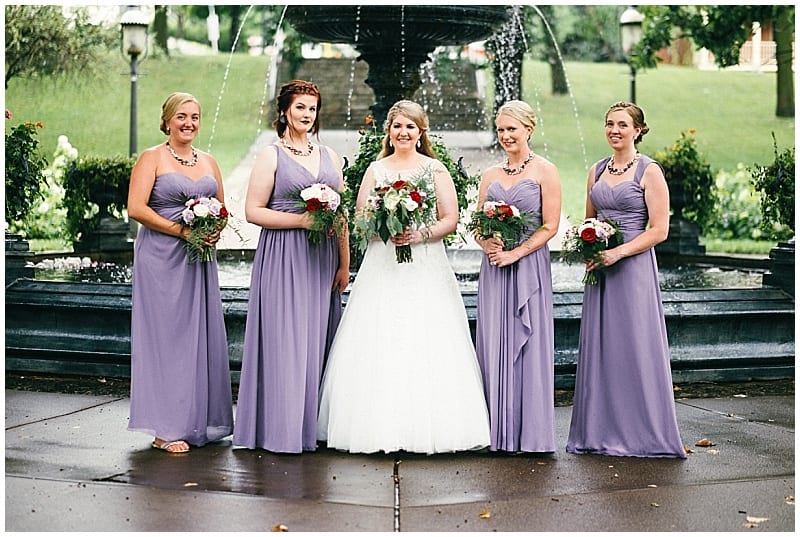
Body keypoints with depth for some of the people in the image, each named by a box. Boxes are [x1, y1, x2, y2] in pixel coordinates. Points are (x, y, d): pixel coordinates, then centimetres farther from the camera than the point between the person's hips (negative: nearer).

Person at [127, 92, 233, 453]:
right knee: (166, 335, -5)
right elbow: (136, 208, -11)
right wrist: (182, 230, -17)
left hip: (200, 259, 6)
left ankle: (200, 420, 16)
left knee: (202, 334, 6)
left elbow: (222, 209, 21)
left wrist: (215, 232, -1)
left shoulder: (209, 162, 15)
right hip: (162, 259, -6)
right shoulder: (152, 158, -2)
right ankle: (165, 429, -1)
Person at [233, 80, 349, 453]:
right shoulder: (271, 156, 0)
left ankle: (314, 425, 13)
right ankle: (282, 428, 1)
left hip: (322, 259, 5)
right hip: (283, 258, -5)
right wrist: (301, 220, -15)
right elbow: (253, 211, -6)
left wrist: (344, 263, 10)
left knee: (318, 339, 6)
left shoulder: (330, 156, 15)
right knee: (284, 340, -5)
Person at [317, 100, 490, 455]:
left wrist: (419, 234, -14)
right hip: (382, 268, 2)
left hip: (425, 268, -2)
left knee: (426, 346, -6)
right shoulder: (375, 170, 11)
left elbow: (450, 219, 1)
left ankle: (427, 428, 0)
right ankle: (381, 428, 0)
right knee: (378, 347, -4)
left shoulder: (435, 169, 6)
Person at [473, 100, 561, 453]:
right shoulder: (490, 175, 14)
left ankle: (531, 433, 5)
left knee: (528, 346, -3)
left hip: (529, 267, -5)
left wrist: (515, 253, -14)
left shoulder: (544, 171, -1)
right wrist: (487, 244, -7)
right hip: (493, 268, 5)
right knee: (493, 346, 3)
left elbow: (550, 226, -6)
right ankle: (499, 432, 11)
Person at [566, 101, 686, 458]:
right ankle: (602, 432, 13)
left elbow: (659, 230, -9)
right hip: (599, 269, 6)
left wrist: (618, 252, -17)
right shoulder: (597, 171, 13)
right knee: (599, 346, 6)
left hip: (634, 266, -6)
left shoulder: (649, 171, -5)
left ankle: (640, 433, 6)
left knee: (634, 346, -3)